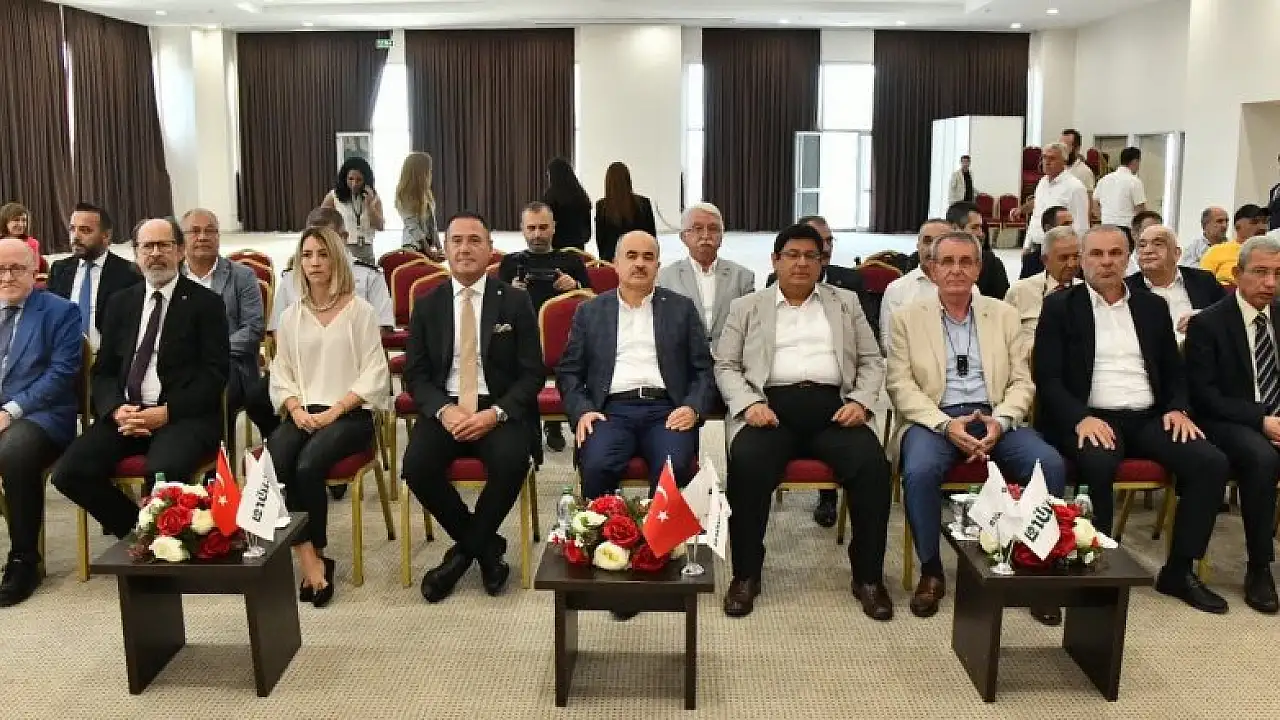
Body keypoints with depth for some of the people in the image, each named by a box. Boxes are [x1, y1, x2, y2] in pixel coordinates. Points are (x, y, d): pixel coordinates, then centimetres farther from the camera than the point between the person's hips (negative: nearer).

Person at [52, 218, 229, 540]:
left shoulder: (205, 303, 3)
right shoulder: (120, 303, 17)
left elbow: (215, 373, -5)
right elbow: (103, 371, 15)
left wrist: (167, 412, -17)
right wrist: (116, 409, -7)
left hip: (184, 414, -5)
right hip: (125, 413, 5)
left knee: (163, 472, -35)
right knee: (69, 473, -18)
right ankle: (135, 529, 5)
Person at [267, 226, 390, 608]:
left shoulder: (359, 310, 1)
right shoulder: (291, 316, 14)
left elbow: (373, 375, -4)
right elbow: (281, 375, 13)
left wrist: (333, 411, -14)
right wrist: (297, 410, -7)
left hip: (350, 413, -3)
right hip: (302, 414, 4)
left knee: (308, 466, -31)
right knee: (271, 467, -27)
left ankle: (315, 554, -9)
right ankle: (309, 560, -20)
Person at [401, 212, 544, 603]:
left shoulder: (515, 301, 2)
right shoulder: (427, 305, 8)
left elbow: (533, 373, -2)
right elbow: (415, 374, 5)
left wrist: (495, 413, -18)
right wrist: (444, 410, -15)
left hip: (500, 409, -2)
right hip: (445, 409, 2)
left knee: (511, 463, -32)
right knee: (416, 465, -26)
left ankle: (466, 548, -4)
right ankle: (486, 546, -2)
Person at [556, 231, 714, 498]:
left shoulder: (682, 308, 15)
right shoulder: (589, 311, 17)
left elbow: (704, 369, 11)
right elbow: (568, 371, 13)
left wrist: (693, 408, -8)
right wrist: (582, 410, -5)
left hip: (666, 410, 0)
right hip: (611, 410, 0)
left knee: (673, 466, -31)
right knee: (597, 466, -30)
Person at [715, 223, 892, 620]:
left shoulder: (846, 302, 20)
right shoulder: (746, 307, 16)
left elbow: (872, 361, 16)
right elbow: (726, 366, 10)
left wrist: (861, 401, -4)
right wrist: (750, 404, -9)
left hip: (833, 406, 2)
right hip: (771, 405, -1)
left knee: (872, 463, -28)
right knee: (747, 464, -33)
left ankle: (868, 576, -11)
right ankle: (746, 574, -15)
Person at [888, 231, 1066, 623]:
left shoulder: (1005, 315, 12)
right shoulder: (907, 317, 5)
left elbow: (1022, 382, 8)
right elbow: (900, 384, -3)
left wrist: (1000, 421, -14)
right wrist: (946, 424, -17)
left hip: (994, 418, 3)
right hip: (934, 418, -2)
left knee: (1051, 464, -24)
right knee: (920, 471, -34)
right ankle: (931, 571, -11)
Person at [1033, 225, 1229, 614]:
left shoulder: (1153, 306, 16)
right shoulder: (1060, 306, 3)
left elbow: (1175, 371, 19)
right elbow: (1047, 377, -5)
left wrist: (1178, 409, -1)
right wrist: (1081, 418, -20)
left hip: (1149, 417, 5)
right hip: (1090, 418, -4)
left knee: (1212, 462, -18)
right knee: (1097, 463, -36)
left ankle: (1179, 570, -5)